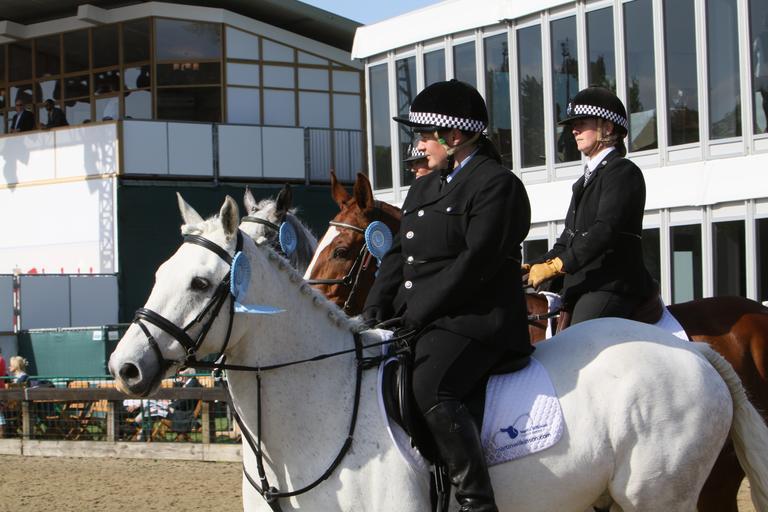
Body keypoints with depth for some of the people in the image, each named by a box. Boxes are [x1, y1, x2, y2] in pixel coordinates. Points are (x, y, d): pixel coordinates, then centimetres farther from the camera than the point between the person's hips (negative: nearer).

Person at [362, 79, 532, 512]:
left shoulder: (497, 184, -7)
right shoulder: (424, 188, 22)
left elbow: (476, 262, -16)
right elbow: (399, 254, 20)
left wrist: (416, 313, -16)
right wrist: (377, 307, 2)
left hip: (473, 319, -10)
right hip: (418, 321, 10)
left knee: (431, 389, -33)